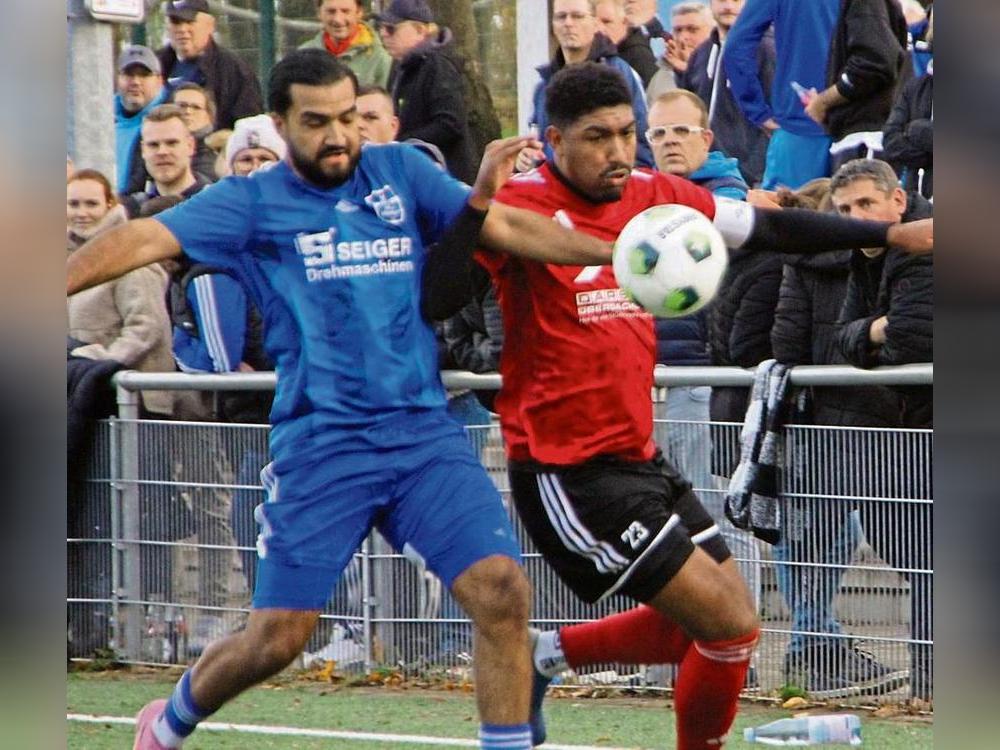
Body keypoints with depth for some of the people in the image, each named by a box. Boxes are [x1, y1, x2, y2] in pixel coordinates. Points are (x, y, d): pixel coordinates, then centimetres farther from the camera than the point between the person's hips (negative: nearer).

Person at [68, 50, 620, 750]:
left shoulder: (400, 172, 11)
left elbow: (507, 227, 8)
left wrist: (620, 249, -2)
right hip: (321, 445, -3)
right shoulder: (255, 202, 2)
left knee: (502, 589, -15)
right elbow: (144, 239, -8)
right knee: (276, 638, -2)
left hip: (424, 430, 3)